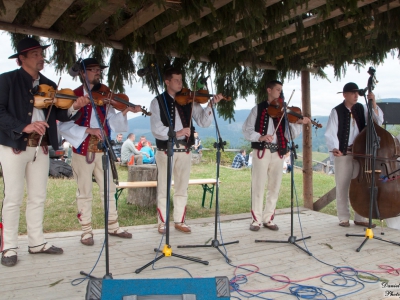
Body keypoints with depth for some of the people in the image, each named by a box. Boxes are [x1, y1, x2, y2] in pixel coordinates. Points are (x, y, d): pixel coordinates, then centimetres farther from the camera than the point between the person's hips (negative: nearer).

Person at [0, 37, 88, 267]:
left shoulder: (49, 85, 11)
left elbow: (59, 115, 5)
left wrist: (74, 107, -14)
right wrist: (24, 126, -26)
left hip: (41, 146, 5)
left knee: (38, 196, 10)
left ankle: (37, 242, 21)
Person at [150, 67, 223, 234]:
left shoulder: (189, 101, 8)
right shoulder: (158, 102, 1)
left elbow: (204, 122, 2)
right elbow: (156, 128, -11)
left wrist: (211, 105, -13)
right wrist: (175, 133, -24)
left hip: (184, 150, 3)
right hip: (165, 150, -3)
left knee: (182, 188, 10)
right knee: (163, 188, 5)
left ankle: (180, 221, 22)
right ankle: (162, 222, 17)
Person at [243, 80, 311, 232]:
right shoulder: (258, 109, 5)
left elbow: (290, 135, 3)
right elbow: (246, 130, -2)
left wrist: (298, 123, -14)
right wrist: (260, 137, -18)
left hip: (278, 152, 3)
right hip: (262, 151, -3)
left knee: (274, 187, 6)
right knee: (258, 186, -1)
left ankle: (268, 219, 18)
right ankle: (256, 219, 9)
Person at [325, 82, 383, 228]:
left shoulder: (361, 109, 9)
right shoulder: (337, 111, -2)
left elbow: (378, 122, 3)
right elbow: (330, 134, -10)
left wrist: (373, 104, -6)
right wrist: (334, 148, -27)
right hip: (343, 154, -3)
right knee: (342, 187, 3)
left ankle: (360, 218, 19)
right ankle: (344, 218, 15)